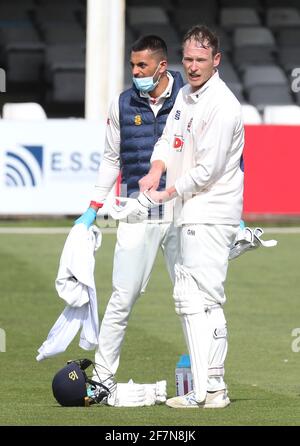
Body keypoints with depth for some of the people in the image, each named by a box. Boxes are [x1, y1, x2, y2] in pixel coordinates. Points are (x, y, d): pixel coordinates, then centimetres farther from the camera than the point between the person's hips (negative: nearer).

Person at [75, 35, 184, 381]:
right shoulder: (122, 105, 6)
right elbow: (111, 158, 16)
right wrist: (93, 209, 12)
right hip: (137, 217, 1)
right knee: (122, 297, -3)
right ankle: (102, 376, 3)